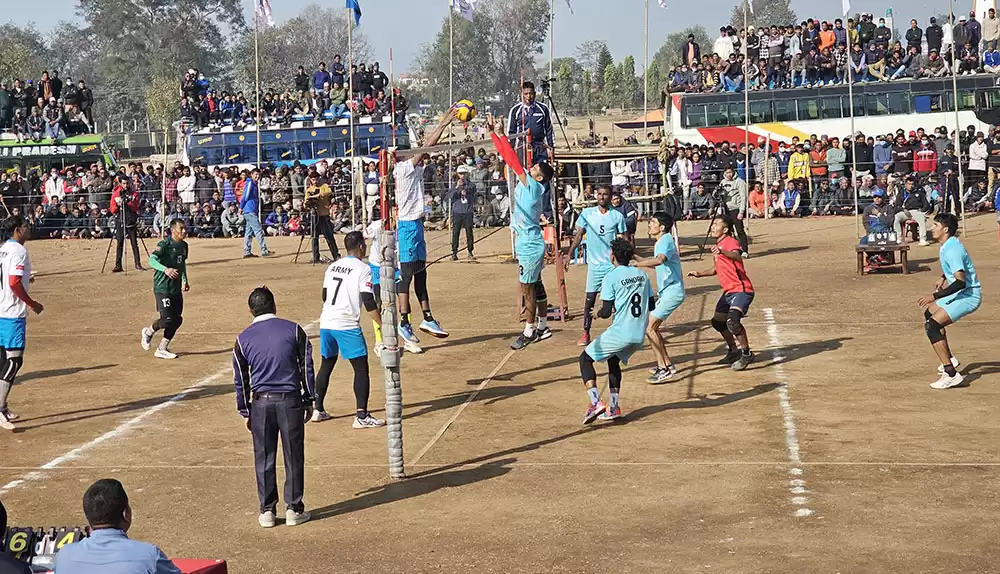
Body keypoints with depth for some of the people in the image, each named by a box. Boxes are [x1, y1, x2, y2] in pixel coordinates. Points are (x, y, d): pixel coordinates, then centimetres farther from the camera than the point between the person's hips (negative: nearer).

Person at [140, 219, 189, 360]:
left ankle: (162, 349, 16)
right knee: (167, 319, -12)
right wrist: (165, 269, -41)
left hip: (176, 288, 8)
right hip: (162, 288, -8)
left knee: (177, 320, 4)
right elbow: (152, 260, -26)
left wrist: (185, 280, 23)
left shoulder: (184, 246, 10)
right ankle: (148, 332, 20)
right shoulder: (164, 244, -14)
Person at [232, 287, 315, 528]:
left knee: (264, 458, 8)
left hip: (261, 402, 1)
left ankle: (267, 511, 12)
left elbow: (240, 379, 8)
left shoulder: (244, 338, 3)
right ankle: (293, 509, 10)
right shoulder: (293, 330, 1)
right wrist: (309, 401, 10)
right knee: (293, 456, 7)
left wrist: (245, 411, 16)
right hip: (290, 399, -1)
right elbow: (307, 368, 2)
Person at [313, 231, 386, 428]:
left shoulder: (332, 267, 14)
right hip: (347, 326, -7)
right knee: (361, 368, -2)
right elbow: (369, 302, -12)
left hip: (326, 323, 7)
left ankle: (318, 410, 25)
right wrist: (382, 325, -8)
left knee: (326, 365, 20)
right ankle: (361, 416, -8)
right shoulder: (362, 269, -6)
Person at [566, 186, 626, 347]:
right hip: (594, 263, 1)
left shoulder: (618, 216, 1)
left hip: (613, 263, -1)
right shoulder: (587, 213, 3)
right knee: (590, 299, 0)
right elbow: (579, 235, 7)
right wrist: (569, 253, -3)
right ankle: (586, 334, 8)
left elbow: (623, 241, 5)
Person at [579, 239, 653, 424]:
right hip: (640, 335, 7)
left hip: (619, 333, -7)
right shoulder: (642, 275, 10)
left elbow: (606, 312, -11)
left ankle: (595, 402, -9)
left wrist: (598, 313, 10)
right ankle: (613, 407, 26)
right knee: (614, 360, 31)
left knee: (585, 358, 9)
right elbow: (651, 306, 15)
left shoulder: (611, 277, -9)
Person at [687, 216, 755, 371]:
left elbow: (737, 257, -37)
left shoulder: (731, 242, -13)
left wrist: (722, 252, -55)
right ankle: (734, 351, 36)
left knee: (733, 320, -28)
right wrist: (700, 274, 17)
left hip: (741, 290, -11)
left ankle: (746, 354, -13)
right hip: (728, 291, 11)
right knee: (718, 322, 18)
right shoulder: (718, 245, 16)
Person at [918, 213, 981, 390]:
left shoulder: (952, 250, -25)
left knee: (932, 325, -22)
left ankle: (951, 374, -26)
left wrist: (934, 296, -34)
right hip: (961, 294, 11)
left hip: (969, 296, -11)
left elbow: (960, 282, -33)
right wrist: (943, 278, 22)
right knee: (929, 313, 29)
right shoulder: (949, 244, 7)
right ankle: (950, 359, 38)